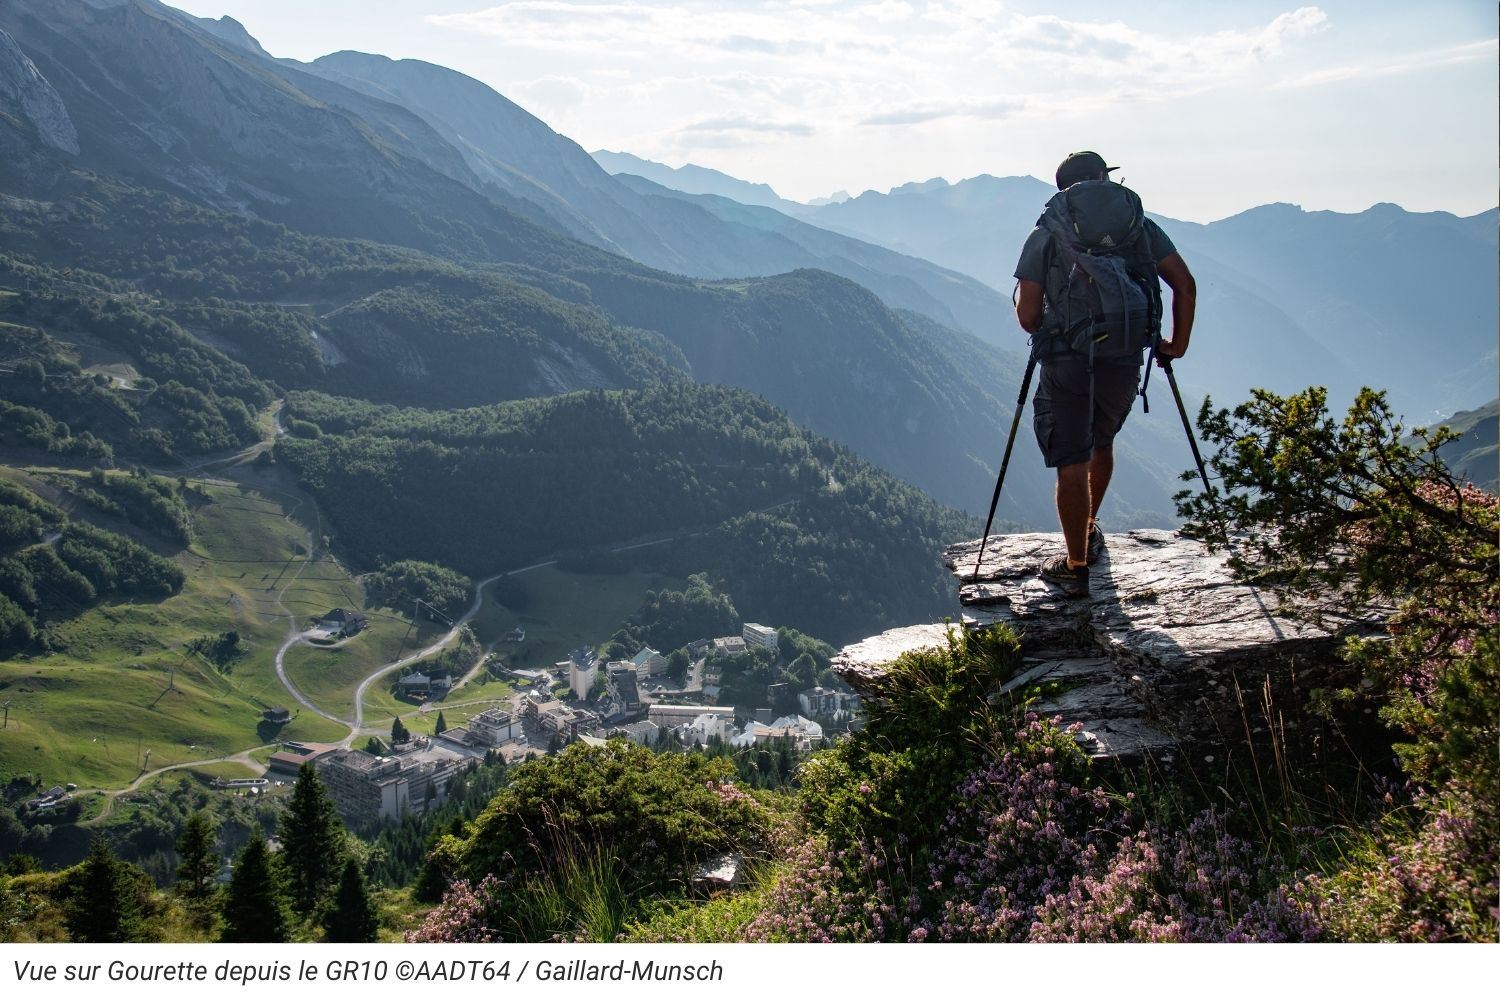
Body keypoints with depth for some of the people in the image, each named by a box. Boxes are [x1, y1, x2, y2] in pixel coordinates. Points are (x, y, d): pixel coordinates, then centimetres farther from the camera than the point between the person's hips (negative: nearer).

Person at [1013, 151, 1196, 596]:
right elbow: (1185, 284, 2)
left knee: (1072, 465, 3)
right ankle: (1090, 532, 43)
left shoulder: (1045, 236, 1)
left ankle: (1076, 567, 7)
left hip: (1066, 364, -3)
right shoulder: (1139, 227, 6)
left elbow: (1027, 315, -3)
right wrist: (1178, 344, 13)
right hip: (1124, 363, 3)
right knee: (1101, 444, 27)